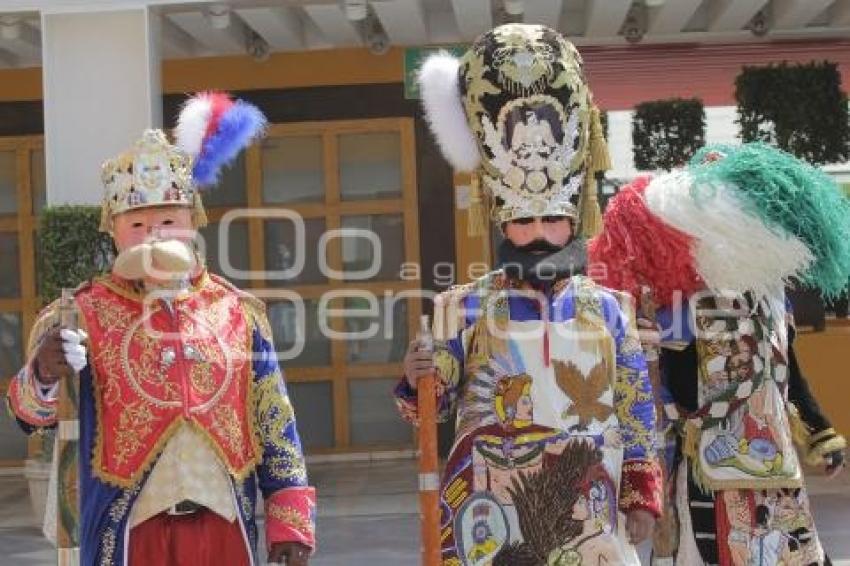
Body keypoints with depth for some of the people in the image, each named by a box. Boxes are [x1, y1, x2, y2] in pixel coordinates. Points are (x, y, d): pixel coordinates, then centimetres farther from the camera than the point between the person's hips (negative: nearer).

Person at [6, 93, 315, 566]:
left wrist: (290, 519, 2)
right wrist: (44, 376, -31)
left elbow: (275, 423, 7)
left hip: (225, 522, 2)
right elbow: (35, 415, -9)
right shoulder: (83, 312, -1)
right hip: (130, 528, -2)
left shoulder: (238, 311, 4)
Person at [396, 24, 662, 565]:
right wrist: (416, 381, -21)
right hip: (492, 522, -1)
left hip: (589, 520, 2)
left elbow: (636, 411, 9)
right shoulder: (466, 307, 0)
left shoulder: (607, 308, 6)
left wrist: (642, 497, 5)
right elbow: (432, 406, 1)